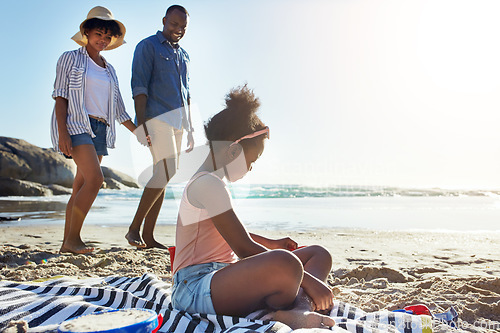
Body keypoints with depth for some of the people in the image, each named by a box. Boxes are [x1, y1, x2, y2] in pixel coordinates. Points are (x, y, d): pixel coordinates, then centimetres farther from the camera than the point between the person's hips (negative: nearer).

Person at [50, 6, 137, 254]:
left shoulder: (109, 70, 22)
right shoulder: (70, 58, 7)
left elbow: (118, 109, 21)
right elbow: (60, 96, -2)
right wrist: (62, 132, -14)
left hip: (100, 130, 5)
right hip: (76, 124, -5)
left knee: (81, 186, 2)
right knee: (95, 178, -21)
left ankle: (67, 241, 7)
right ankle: (73, 238, -14)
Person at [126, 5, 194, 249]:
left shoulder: (183, 55, 24)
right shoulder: (147, 46, 3)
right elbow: (139, 87, -8)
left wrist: (190, 128, 18)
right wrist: (141, 123, -17)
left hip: (177, 121, 7)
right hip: (157, 117, -7)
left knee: (162, 177, 4)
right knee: (166, 173, -17)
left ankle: (148, 235, 9)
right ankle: (134, 228, -4)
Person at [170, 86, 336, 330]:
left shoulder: (211, 182, 18)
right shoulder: (207, 184, -16)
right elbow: (244, 248, -20)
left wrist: (271, 244, 34)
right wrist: (307, 279, -16)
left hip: (223, 276, 11)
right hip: (196, 287, -11)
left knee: (318, 254, 7)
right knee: (285, 263, -43)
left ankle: (300, 309, -20)